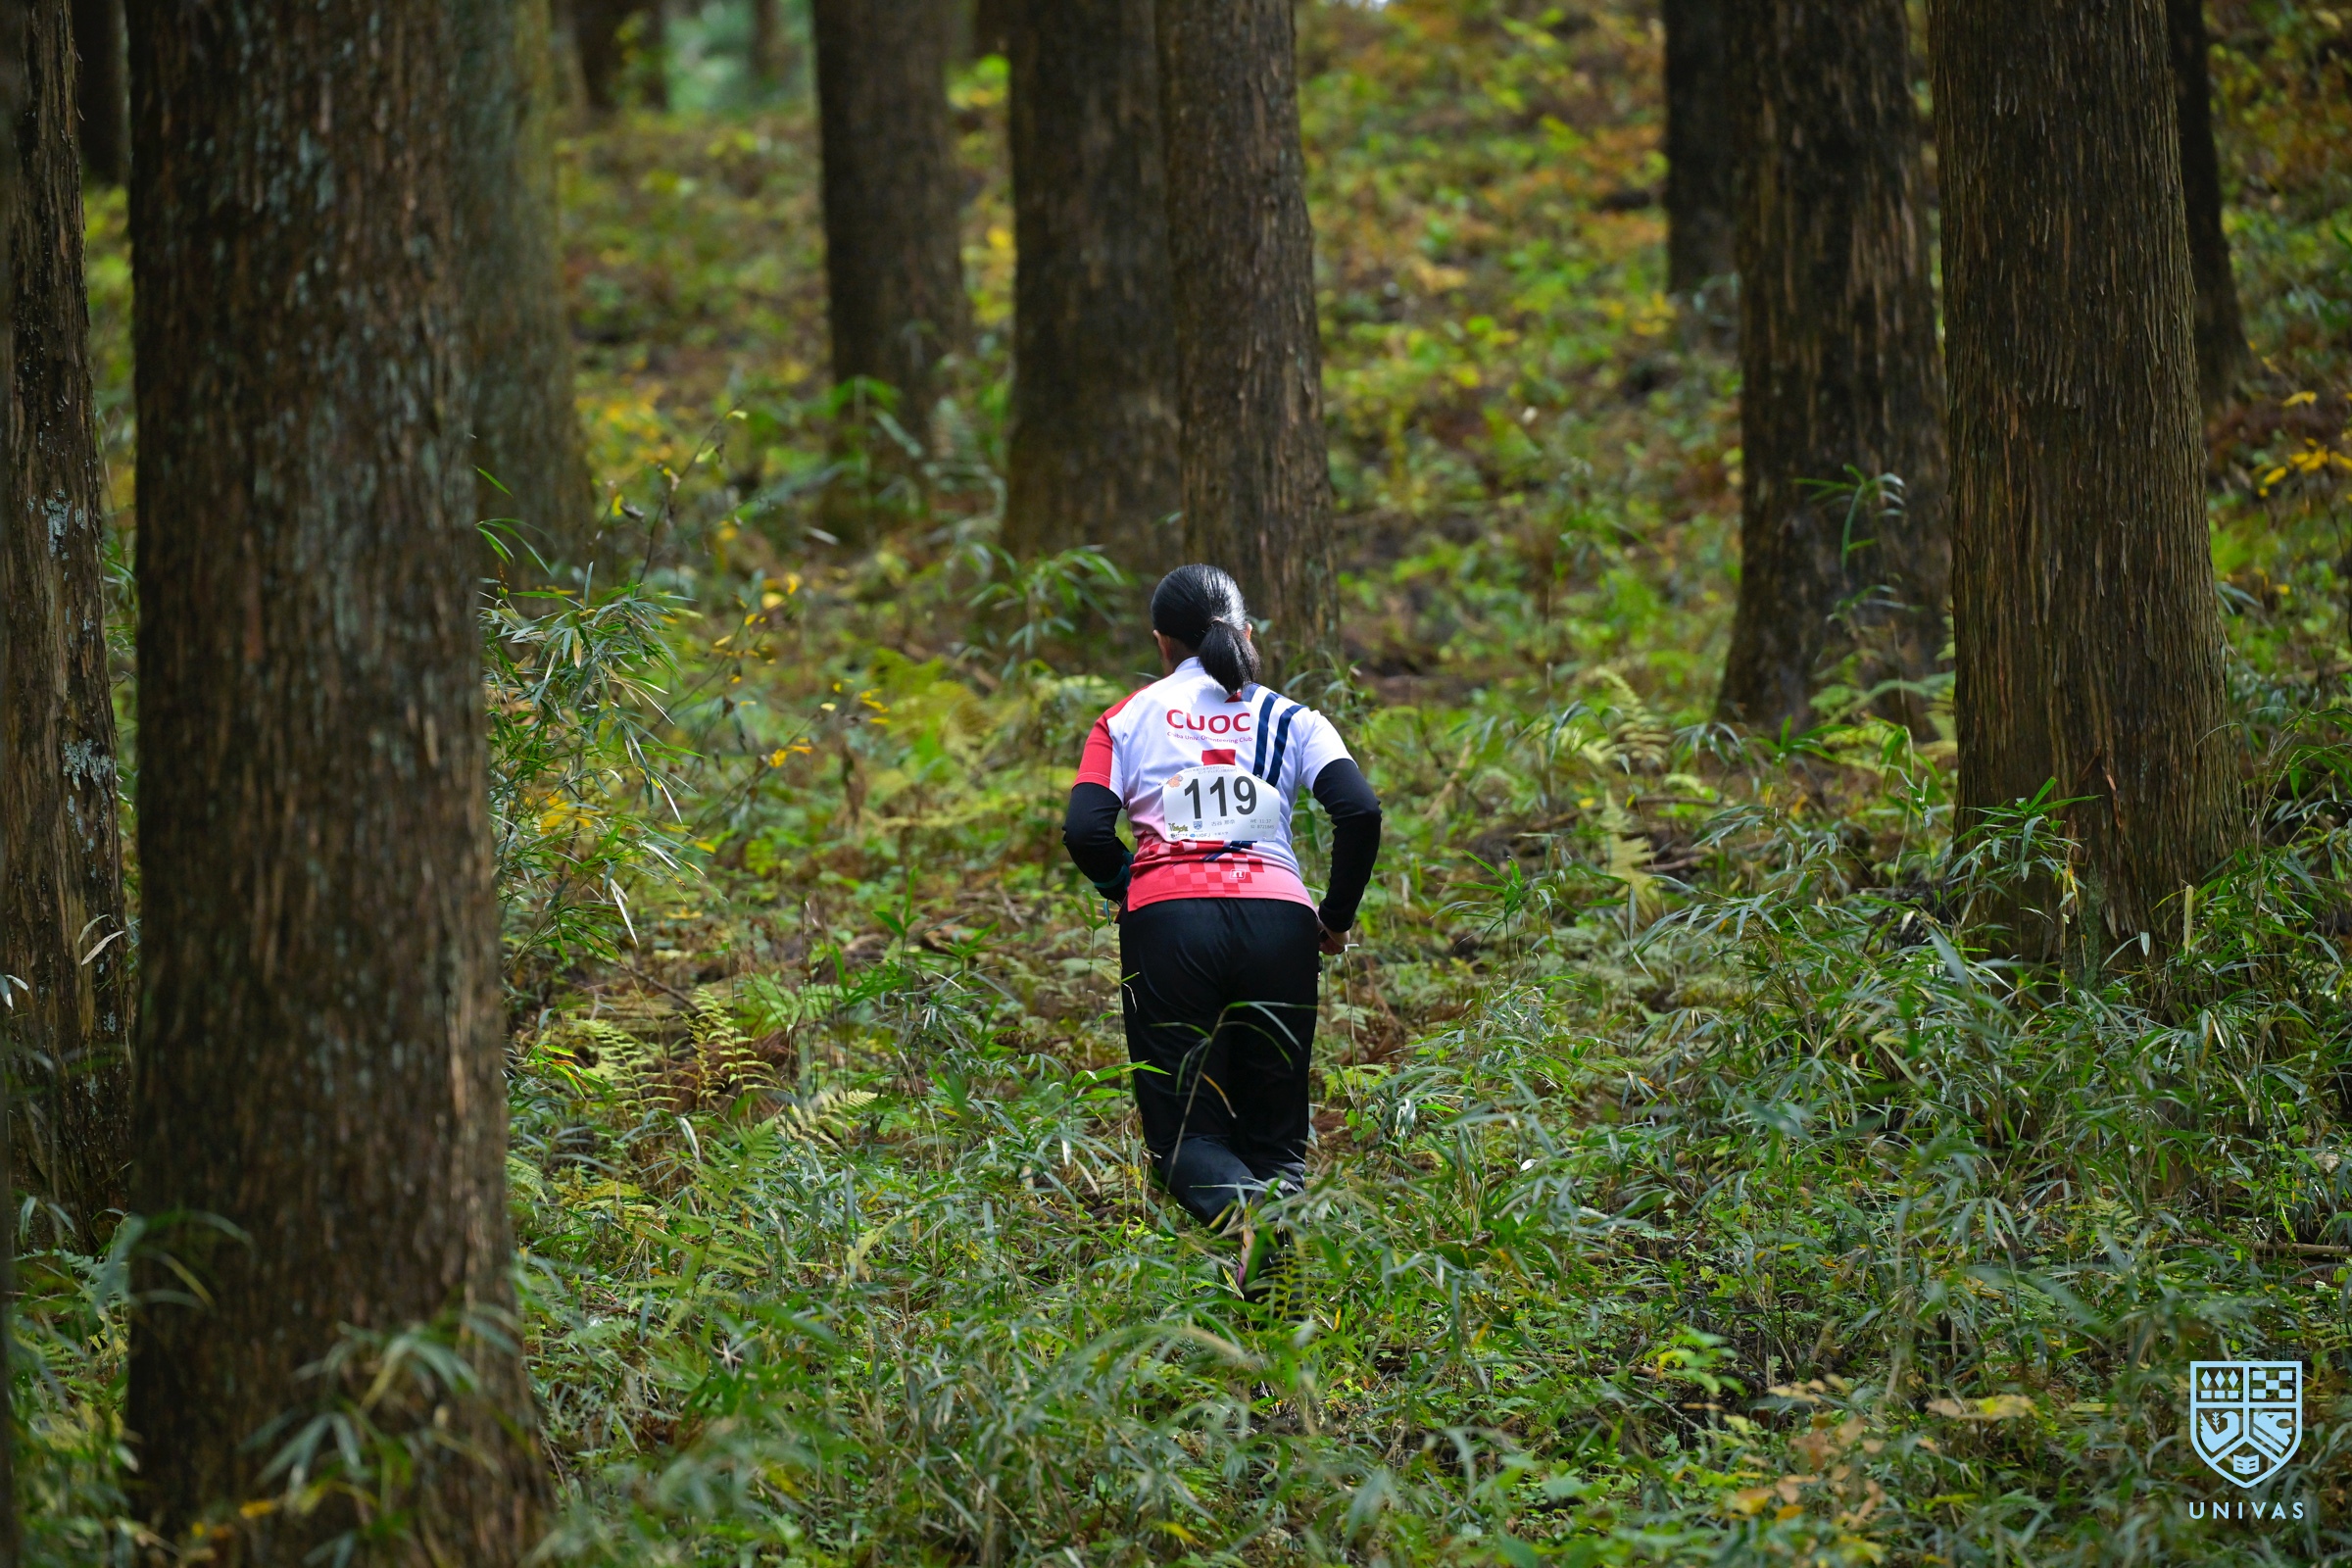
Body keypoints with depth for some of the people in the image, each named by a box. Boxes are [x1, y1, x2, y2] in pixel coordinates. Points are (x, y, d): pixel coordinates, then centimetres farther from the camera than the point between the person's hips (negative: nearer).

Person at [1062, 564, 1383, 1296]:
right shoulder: (1289, 718, 16)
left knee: (1186, 1132, 2)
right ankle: (1283, 1201, -22)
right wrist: (1335, 918, 13)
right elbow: (1360, 813, 1)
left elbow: (1085, 832, 0)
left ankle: (1242, 1206, -31)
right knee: (1275, 1131, 10)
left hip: (1167, 921, -1)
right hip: (1277, 920, 1)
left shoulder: (1129, 718, 14)